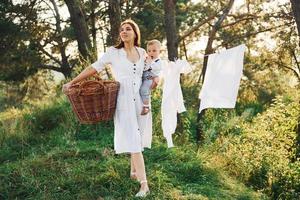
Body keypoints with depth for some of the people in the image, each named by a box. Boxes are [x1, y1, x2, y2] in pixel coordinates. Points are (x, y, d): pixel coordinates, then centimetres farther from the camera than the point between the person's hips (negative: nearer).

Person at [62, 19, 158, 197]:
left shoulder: (142, 53, 9)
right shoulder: (113, 52, 0)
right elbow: (94, 68, 1)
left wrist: (156, 78, 4)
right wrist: (72, 82, -1)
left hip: (141, 101, 4)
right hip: (124, 101, -4)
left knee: (138, 138, 10)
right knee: (132, 140, -9)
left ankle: (134, 171, 30)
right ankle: (144, 184, -13)